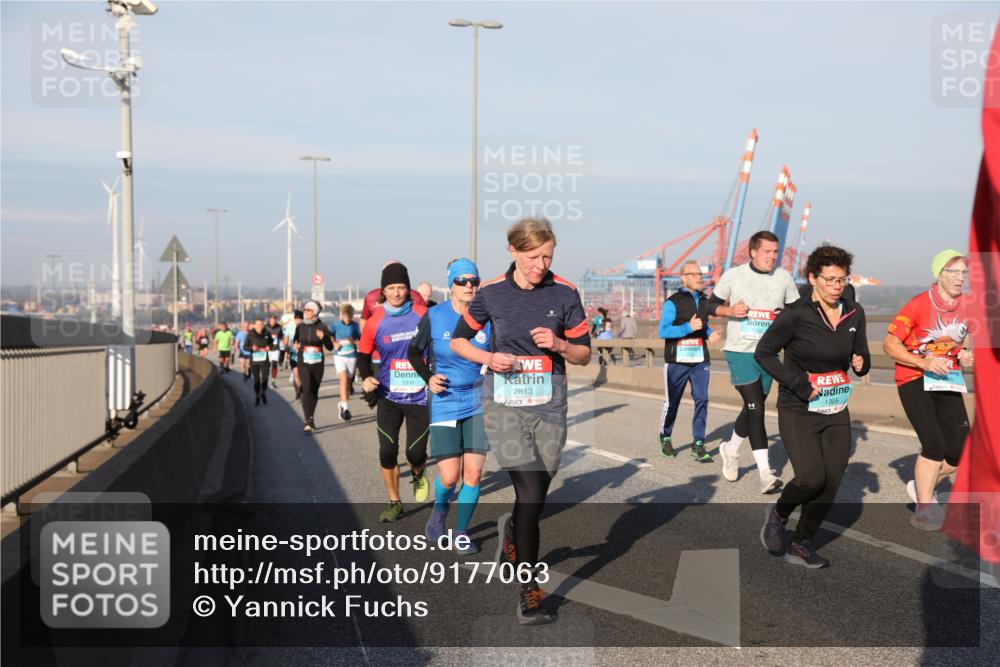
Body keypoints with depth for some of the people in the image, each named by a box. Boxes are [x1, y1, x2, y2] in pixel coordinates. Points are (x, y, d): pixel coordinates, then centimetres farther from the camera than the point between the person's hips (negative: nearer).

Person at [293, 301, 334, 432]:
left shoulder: (321, 327, -3)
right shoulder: (300, 326, 2)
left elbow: (330, 347, -2)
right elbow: (295, 340, 22)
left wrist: (323, 338, -19)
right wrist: (295, 345, 1)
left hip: (318, 364, 0)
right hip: (303, 363, 0)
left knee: (314, 392, 10)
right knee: (306, 390, -15)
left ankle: (310, 418, 28)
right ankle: (308, 421, -20)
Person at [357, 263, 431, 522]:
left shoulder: (423, 315, -7)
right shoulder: (375, 322, -3)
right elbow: (363, 354, 9)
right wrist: (366, 377, -9)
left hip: (419, 397, -1)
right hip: (388, 397, 1)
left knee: (415, 453, -1)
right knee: (387, 452, -2)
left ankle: (418, 475, 36)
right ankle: (395, 503, 17)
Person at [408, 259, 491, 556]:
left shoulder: (487, 318, -2)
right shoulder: (433, 317, -5)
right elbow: (414, 353, 8)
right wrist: (428, 377, -7)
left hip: (478, 403, 2)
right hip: (445, 404, -1)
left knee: (473, 473, 0)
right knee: (449, 477, -5)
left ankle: (461, 531, 20)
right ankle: (439, 510, 30)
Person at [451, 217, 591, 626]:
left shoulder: (564, 293, -1)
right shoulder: (491, 294, -3)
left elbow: (584, 355, 6)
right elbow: (458, 340, 9)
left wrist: (559, 344, -15)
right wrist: (488, 357, -9)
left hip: (549, 405, 2)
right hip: (504, 404, -2)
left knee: (535, 496, 9)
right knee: (531, 493, -14)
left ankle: (512, 530, 45)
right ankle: (530, 589, -3)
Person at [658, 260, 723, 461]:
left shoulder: (704, 301, 13)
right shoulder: (673, 302, -7)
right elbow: (663, 331, -15)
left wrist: (710, 334, 4)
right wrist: (689, 327, -24)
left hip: (700, 361, 4)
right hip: (677, 361, -4)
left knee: (702, 400, -7)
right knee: (672, 402, 7)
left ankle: (698, 445, -3)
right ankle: (666, 439, 27)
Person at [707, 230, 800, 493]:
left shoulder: (784, 278, 2)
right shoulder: (733, 275, -5)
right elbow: (711, 305, 5)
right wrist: (729, 310, -15)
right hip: (740, 351, -4)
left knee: (753, 409, 15)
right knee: (755, 408, -14)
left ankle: (731, 449, 42)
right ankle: (765, 473, -14)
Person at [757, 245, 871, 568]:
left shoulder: (854, 314, 4)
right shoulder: (796, 314, -13)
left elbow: (862, 356, 16)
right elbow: (763, 352, -8)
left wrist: (861, 363, -8)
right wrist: (799, 384, -15)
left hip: (837, 413, 5)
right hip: (798, 411, -5)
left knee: (830, 483, 0)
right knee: (812, 477, -18)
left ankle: (801, 544, 18)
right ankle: (777, 514, 14)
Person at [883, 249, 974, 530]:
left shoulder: (968, 306, 1)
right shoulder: (919, 305, -15)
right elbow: (889, 344, -14)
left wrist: (964, 357, -4)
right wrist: (924, 363, -25)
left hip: (948, 382, 6)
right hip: (914, 381, -6)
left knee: (961, 451, 2)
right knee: (935, 446, -16)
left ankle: (922, 487, 28)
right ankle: (923, 510, 0)